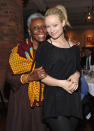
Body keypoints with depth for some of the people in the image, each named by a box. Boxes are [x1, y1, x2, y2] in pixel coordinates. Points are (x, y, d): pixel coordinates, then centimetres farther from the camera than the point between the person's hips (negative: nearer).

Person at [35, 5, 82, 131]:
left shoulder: (74, 48, 12)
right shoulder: (44, 47, -1)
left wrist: (76, 76, -3)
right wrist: (62, 83, -15)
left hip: (73, 100, 5)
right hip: (54, 99, -4)